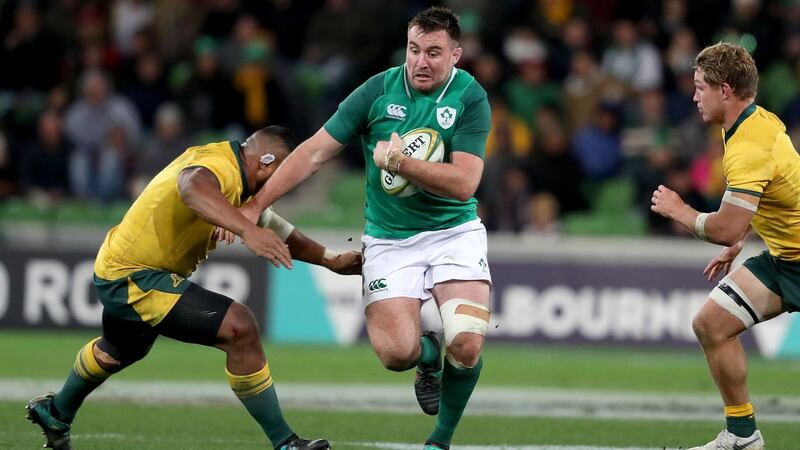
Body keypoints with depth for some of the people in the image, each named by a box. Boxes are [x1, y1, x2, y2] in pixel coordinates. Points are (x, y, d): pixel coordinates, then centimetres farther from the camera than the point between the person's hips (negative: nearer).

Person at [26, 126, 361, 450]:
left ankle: (55, 414, 64)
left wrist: (331, 260, 11)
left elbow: (275, 229, 18)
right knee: (239, 327, -22)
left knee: (117, 352, 37)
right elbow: (193, 188, -52)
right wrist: (247, 230, -66)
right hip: (135, 278, -11)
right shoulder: (218, 165, -26)